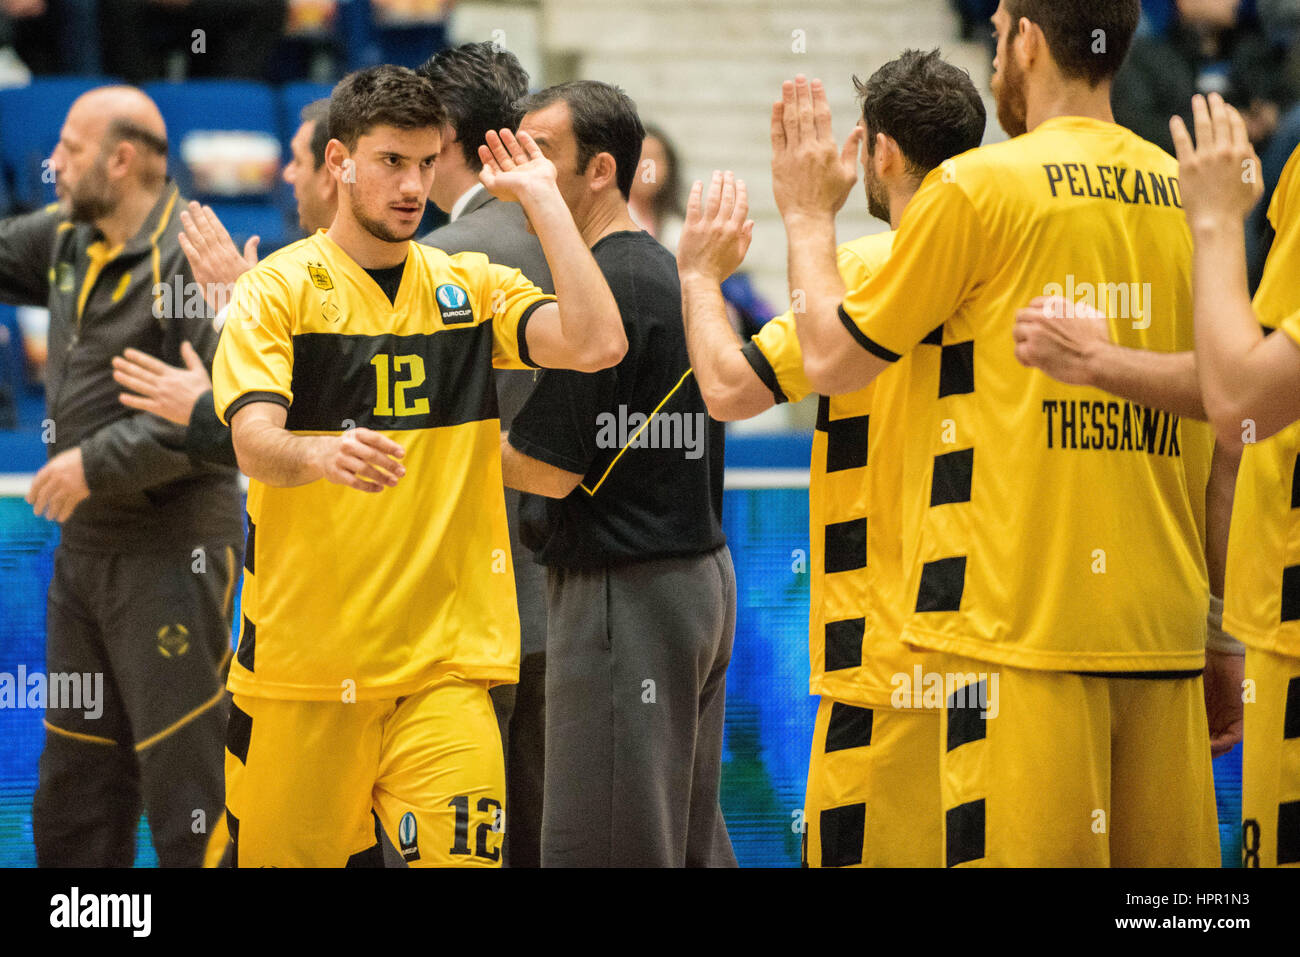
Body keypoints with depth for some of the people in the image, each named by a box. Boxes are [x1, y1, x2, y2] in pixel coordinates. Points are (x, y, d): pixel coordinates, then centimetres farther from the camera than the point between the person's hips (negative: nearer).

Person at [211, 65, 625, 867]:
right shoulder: (279, 288, -1)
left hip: (445, 655, 2)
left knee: (461, 849, -14)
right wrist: (322, 454, -37)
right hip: (303, 646, -2)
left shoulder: (471, 285, 9)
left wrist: (542, 199, -3)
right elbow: (253, 440, -15)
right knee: (280, 853, 4)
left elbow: (598, 345, -6)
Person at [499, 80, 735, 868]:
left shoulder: (606, 287, -16)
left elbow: (550, 469, -17)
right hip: (699, 574, 10)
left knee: (601, 847, -7)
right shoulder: (666, 272, 14)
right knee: (692, 840, 13)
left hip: (627, 593, -10)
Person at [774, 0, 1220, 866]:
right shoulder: (1187, 195, 10)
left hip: (1023, 623, -6)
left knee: (1017, 850, -5)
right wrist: (1213, 626, 22)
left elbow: (832, 360, 2)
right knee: (1166, 853, 7)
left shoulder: (982, 186, -6)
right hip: (1159, 623, 6)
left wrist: (808, 217, 18)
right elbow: (1211, 439, 15)